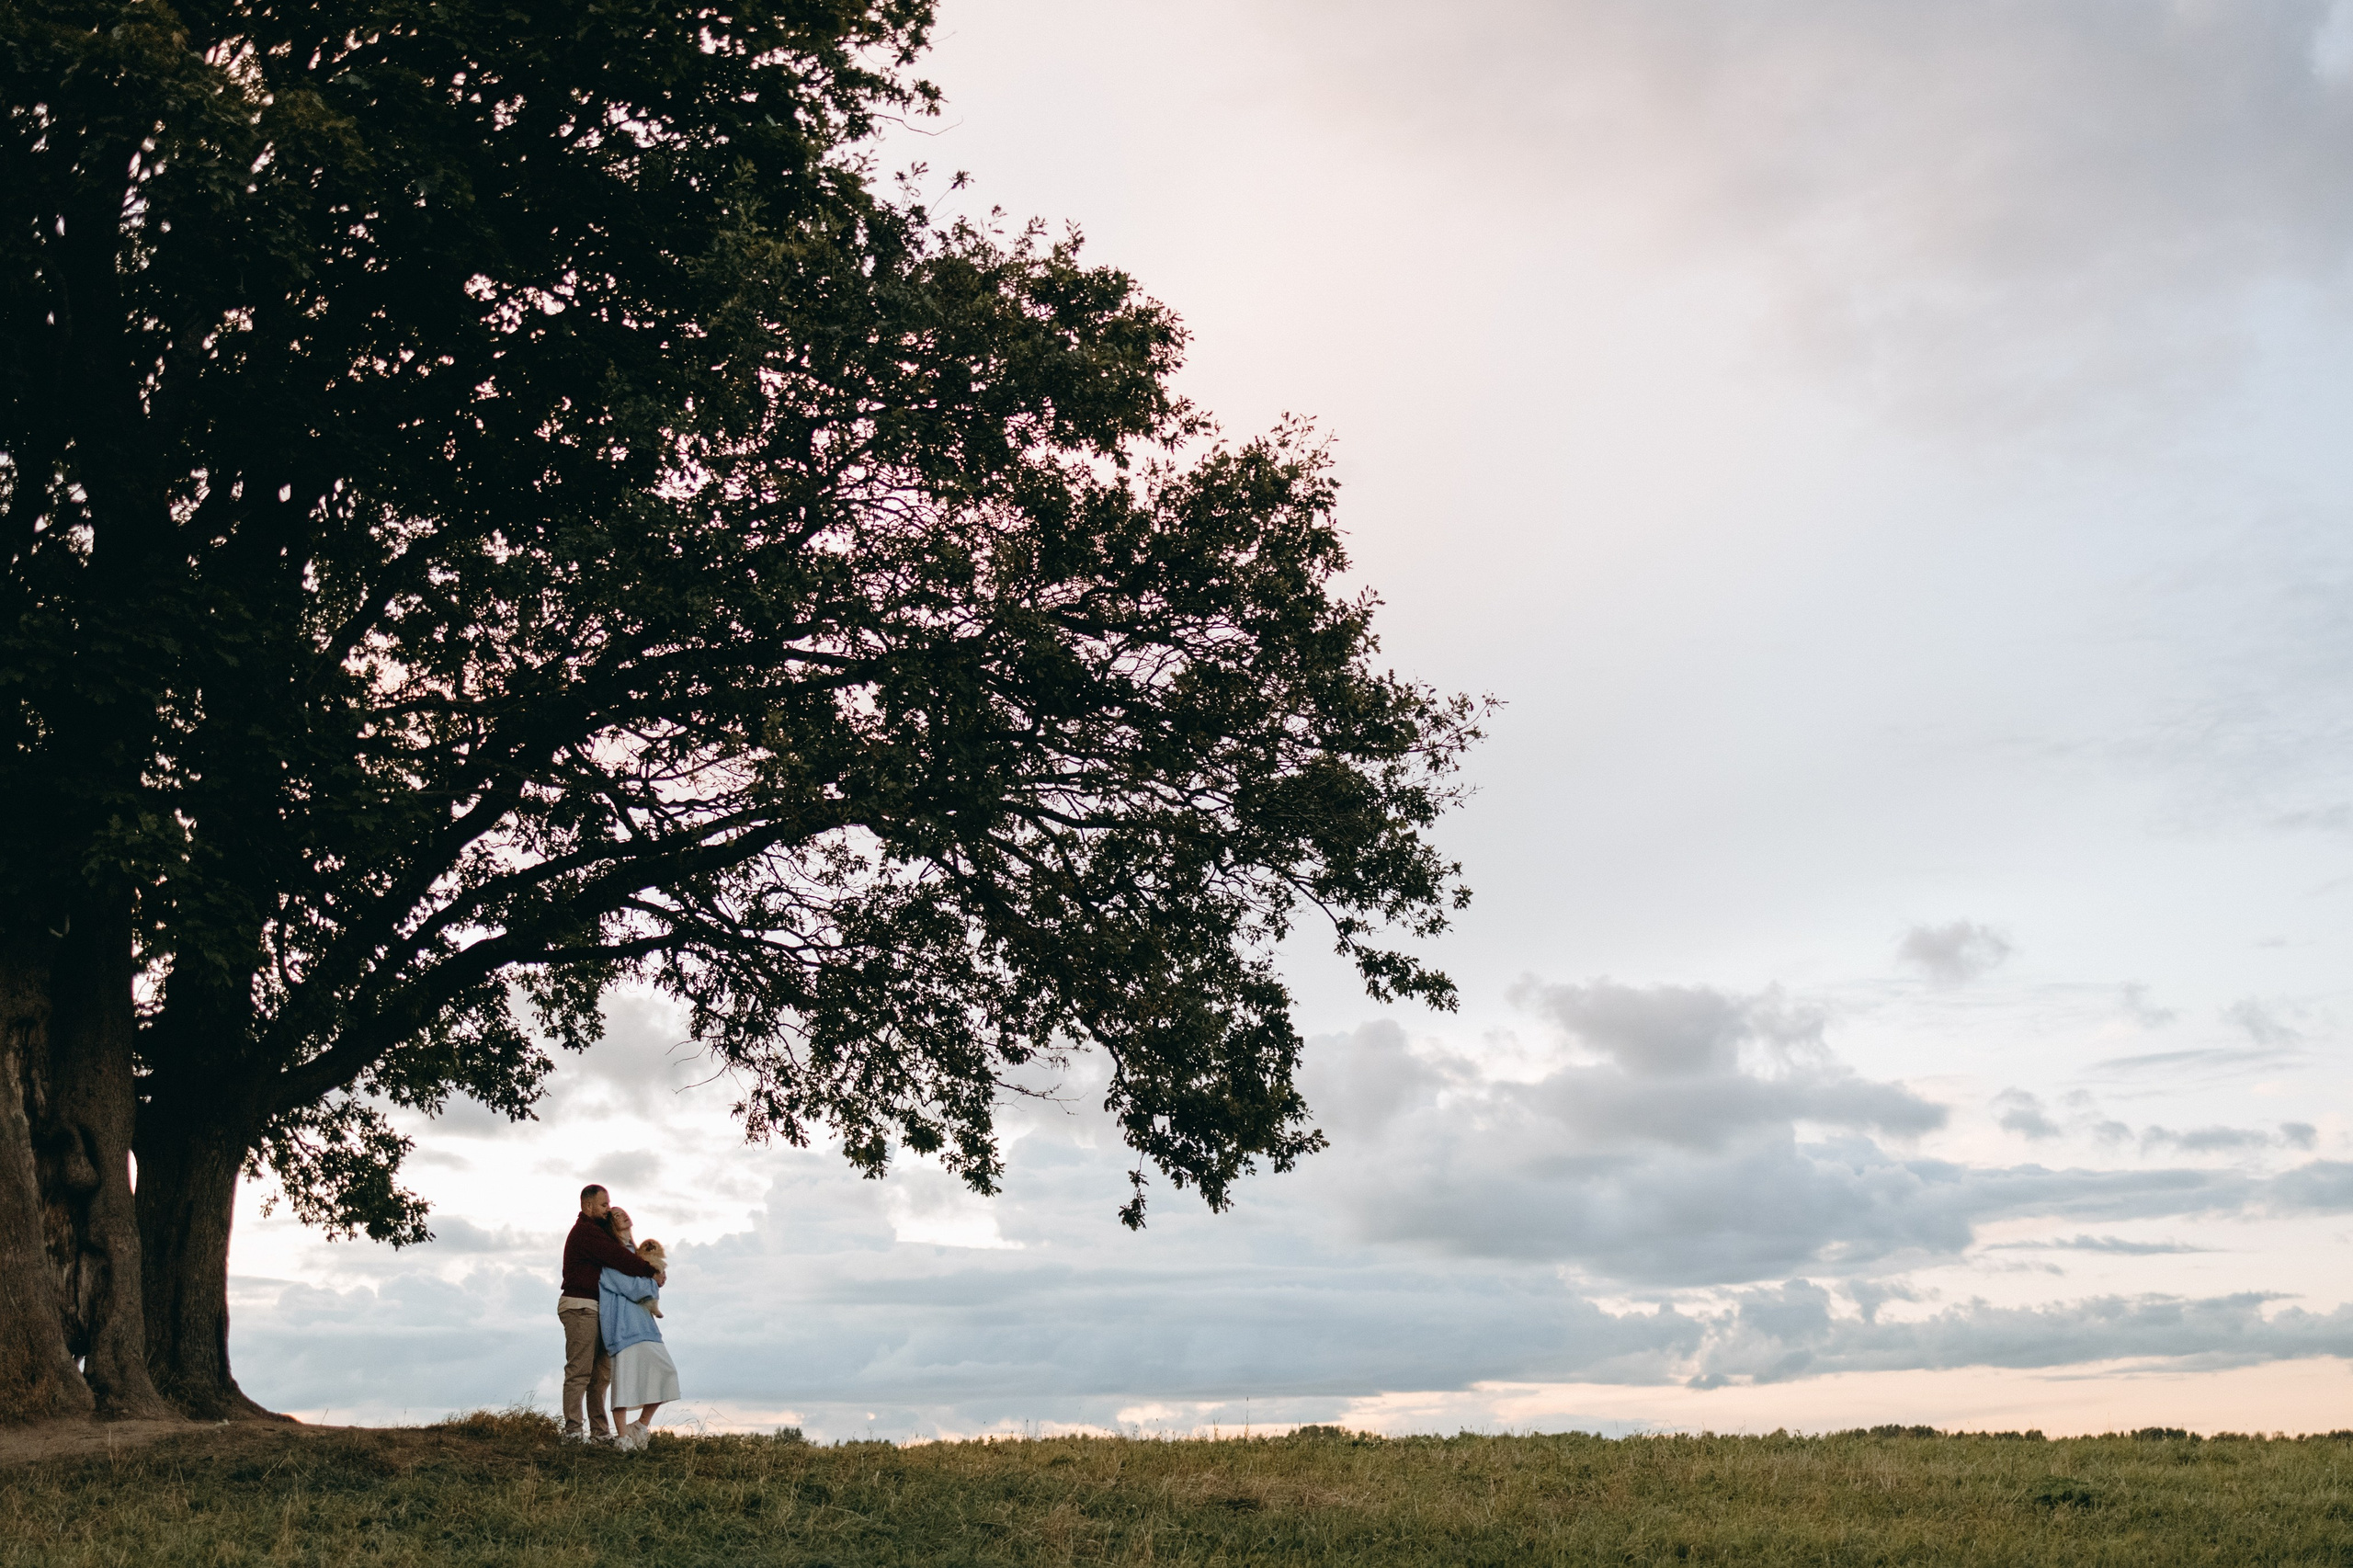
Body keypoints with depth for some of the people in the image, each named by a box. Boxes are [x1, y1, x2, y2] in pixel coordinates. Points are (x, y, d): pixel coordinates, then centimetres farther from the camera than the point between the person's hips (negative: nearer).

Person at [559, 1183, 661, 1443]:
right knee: (580, 1370, -9)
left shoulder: (594, 1230, 22)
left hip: (593, 1310, 10)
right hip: (580, 1306, -10)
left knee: (601, 1373, 9)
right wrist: (651, 1271, -16)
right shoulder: (586, 1232, -12)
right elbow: (618, 1257, -21)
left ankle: (599, 1431, 11)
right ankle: (573, 1430, -7)